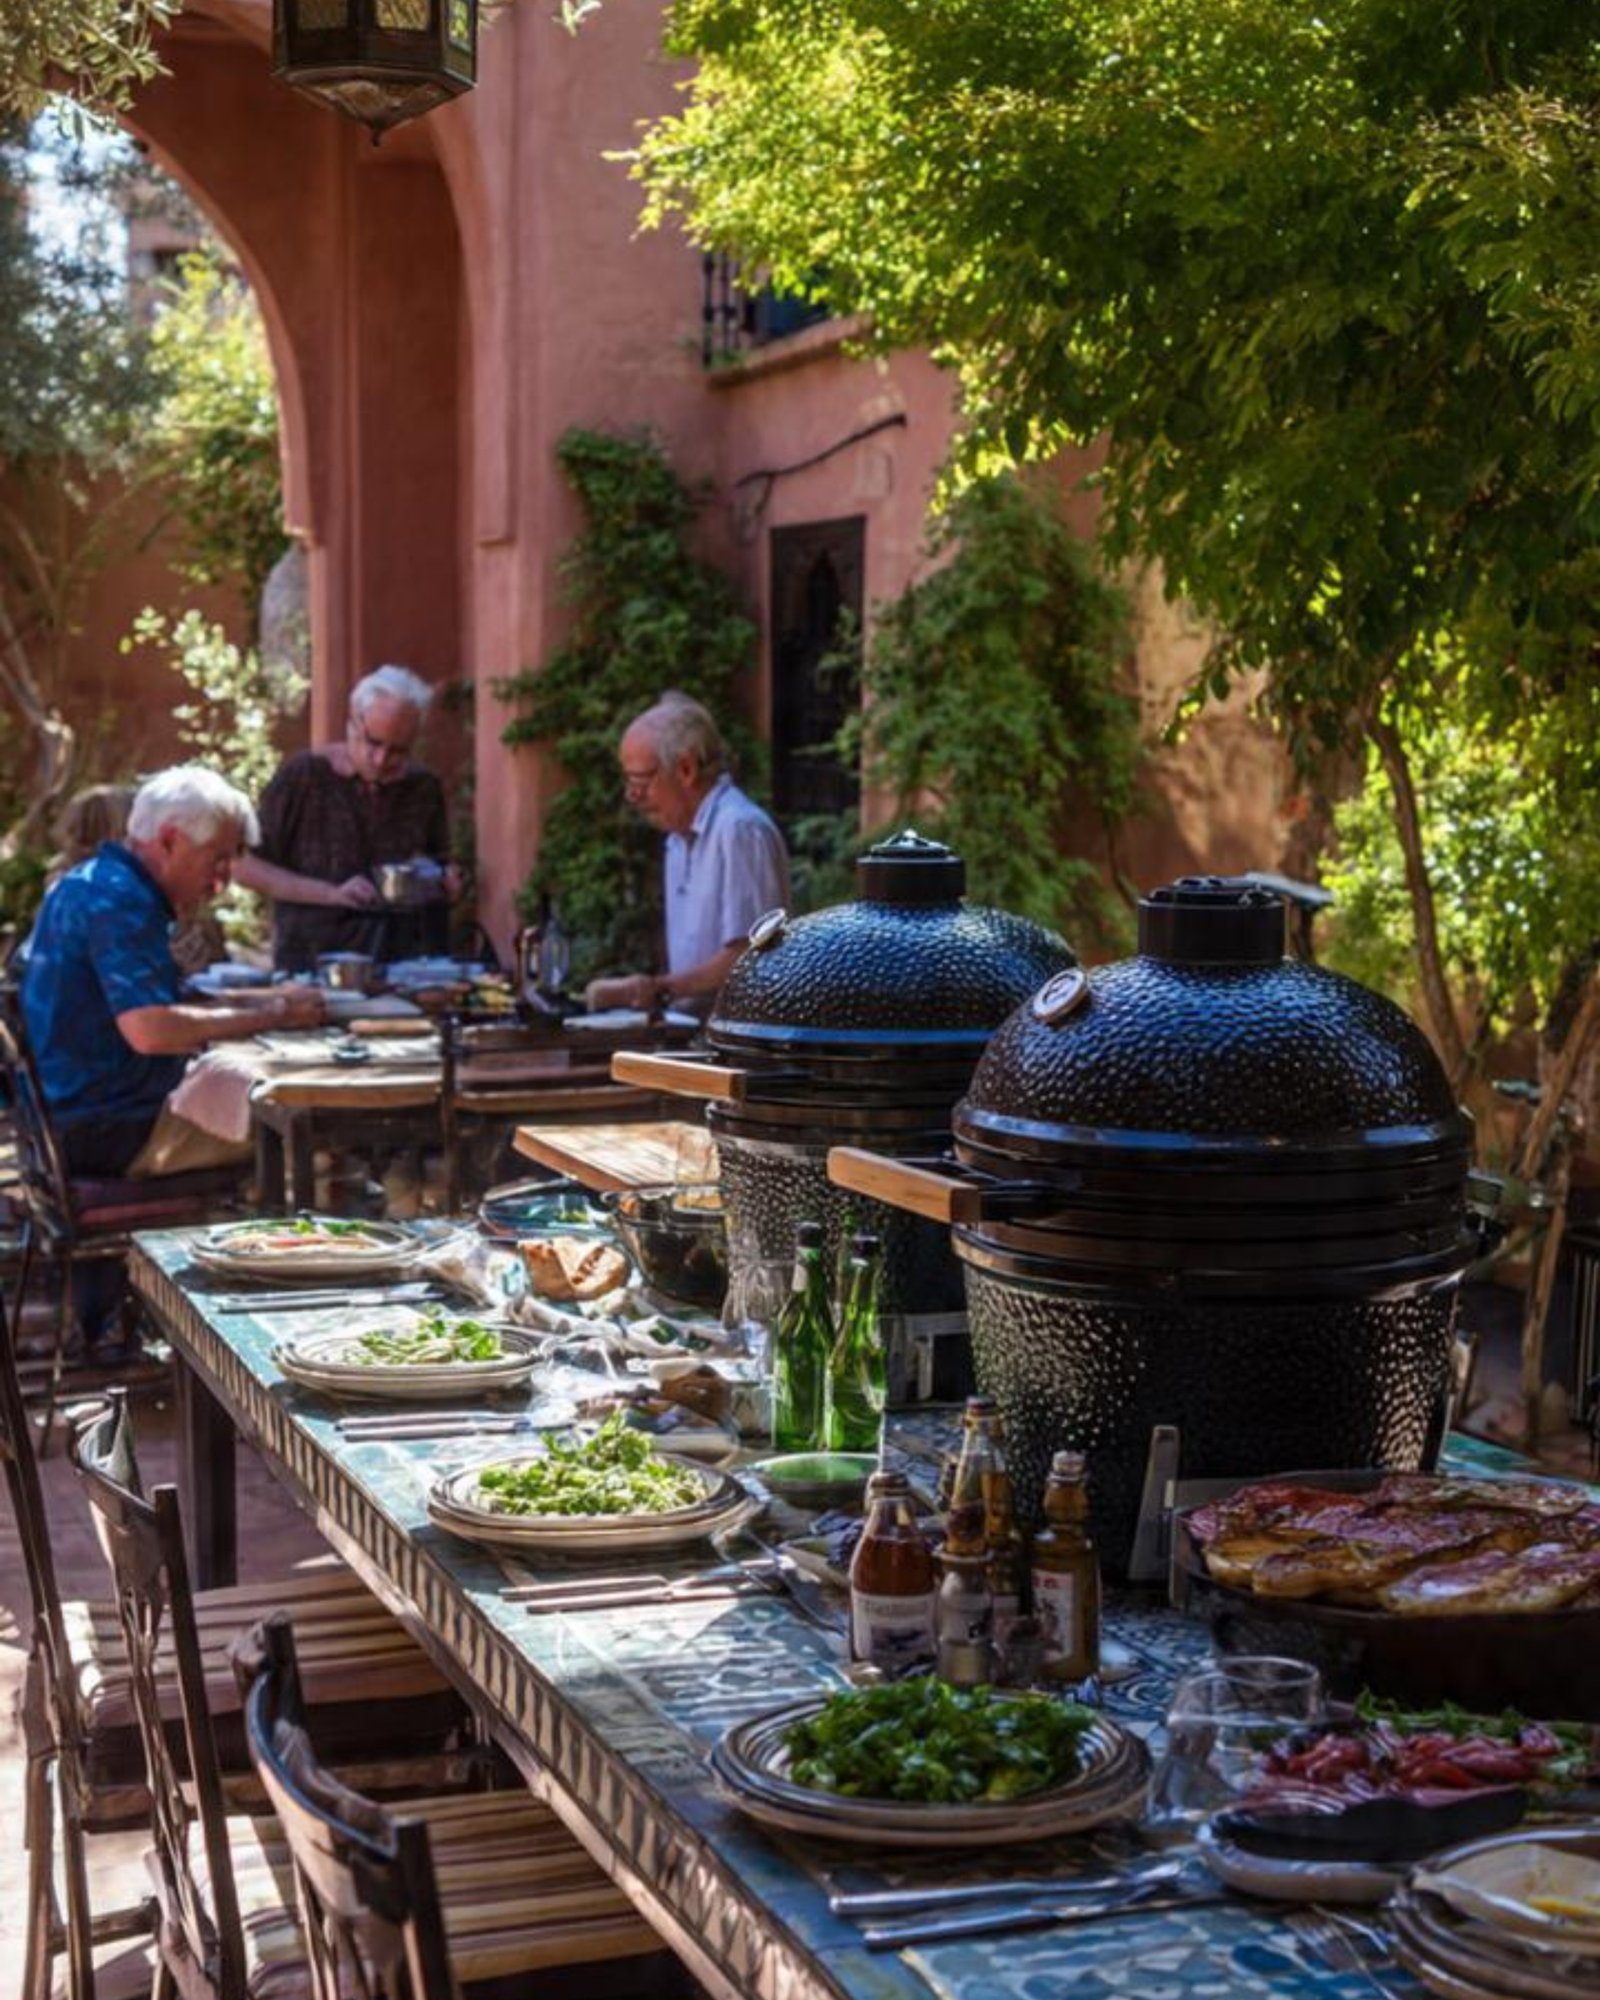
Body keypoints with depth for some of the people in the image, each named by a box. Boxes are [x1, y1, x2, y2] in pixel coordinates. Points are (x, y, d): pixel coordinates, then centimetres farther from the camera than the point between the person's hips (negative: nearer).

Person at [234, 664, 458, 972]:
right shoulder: (304, 776, -1)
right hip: (311, 961, -3)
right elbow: (246, 867, -3)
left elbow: (442, 864, 26)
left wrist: (444, 881, 3)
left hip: (402, 958, 3)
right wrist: (332, 894, -11)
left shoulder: (423, 787, 10)